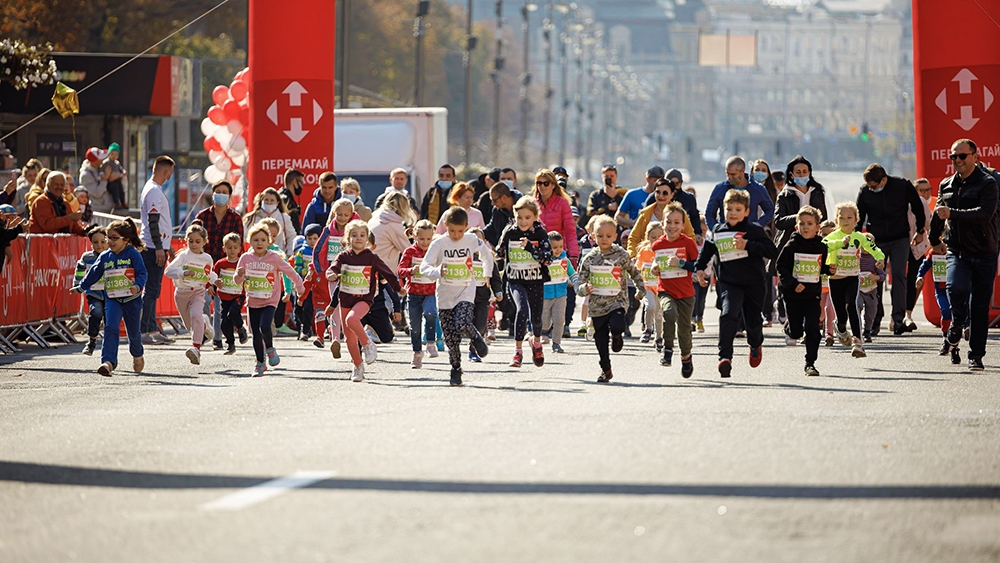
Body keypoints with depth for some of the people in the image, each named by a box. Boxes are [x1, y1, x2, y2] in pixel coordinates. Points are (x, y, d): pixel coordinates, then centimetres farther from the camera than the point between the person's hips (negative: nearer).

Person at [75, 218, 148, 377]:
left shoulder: (133, 254, -6)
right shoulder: (105, 257, 7)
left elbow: (142, 273, -10)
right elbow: (94, 274, 18)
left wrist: (138, 286, -28)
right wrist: (81, 288, 19)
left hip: (131, 299, -2)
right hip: (112, 299, 2)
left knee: (133, 331, 13)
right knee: (111, 328, -17)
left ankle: (137, 356, 42)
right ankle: (108, 362, -25)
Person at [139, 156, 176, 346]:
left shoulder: (152, 189, 19)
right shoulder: (153, 191, -14)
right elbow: (152, 220, -20)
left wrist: (167, 245, 29)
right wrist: (159, 247, -22)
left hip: (157, 247, 11)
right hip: (153, 247, -11)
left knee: (153, 290, 12)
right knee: (152, 290, -10)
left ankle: (152, 329, 16)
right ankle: (142, 332, -11)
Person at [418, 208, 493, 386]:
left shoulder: (472, 241, -2)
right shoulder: (439, 244, -8)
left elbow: (486, 254, 19)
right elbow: (424, 266, -14)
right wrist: (437, 272, -33)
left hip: (466, 293, -1)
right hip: (445, 296, 1)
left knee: (462, 324, -25)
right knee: (451, 339, 0)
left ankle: (477, 339, 7)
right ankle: (456, 370, 15)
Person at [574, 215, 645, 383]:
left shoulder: (621, 255, -2)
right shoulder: (589, 258, 1)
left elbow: (634, 272, 14)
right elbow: (579, 281, 4)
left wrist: (641, 288, 8)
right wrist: (584, 289, -17)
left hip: (617, 301, -2)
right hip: (596, 305, 2)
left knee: (616, 326, -28)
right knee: (601, 341, 6)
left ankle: (616, 335, 9)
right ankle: (606, 370, 23)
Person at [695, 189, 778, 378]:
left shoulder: (754, 230, -6)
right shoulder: (718, 231, 5)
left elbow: (772, 252, -14)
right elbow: (708, 248, 25)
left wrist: (748, 245, -22)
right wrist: (700, 267, 21)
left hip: (753, 283, -1)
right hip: (729, 283, 1)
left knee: (753, 319, 12)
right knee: (729, 315, -23)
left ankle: (756, 345, 48)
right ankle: (725, 357, -26)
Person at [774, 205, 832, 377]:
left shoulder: (821, 247, 4)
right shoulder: (791, 246, -7)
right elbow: (781, 267, -8)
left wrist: (829, 270, -1)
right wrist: (792, 284, -19)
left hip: (813, 294, 2)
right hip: (793, 295, -2)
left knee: (812, 328, -9)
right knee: (796, 330, 6)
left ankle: (810, 363, -2)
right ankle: (790, 330, 44)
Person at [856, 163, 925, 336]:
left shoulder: (903, 186, -12)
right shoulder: (865, 192, -8)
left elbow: (917, 208, 4)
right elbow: (859, 218, 5)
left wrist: (920, 231, 12)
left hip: (900, 239, -1)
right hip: (876, 241, 1)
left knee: (899, 275, -13)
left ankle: (898, 320, -15)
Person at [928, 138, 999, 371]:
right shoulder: (947, 185, 11)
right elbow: (938, 215, 28)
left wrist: (953, 214, -31)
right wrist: (935, 240, 39)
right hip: (957, 251, 3)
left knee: (980, 308, 1)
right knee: (956, 287, -25)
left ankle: (976, 355, 10)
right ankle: (957, 322, 5)